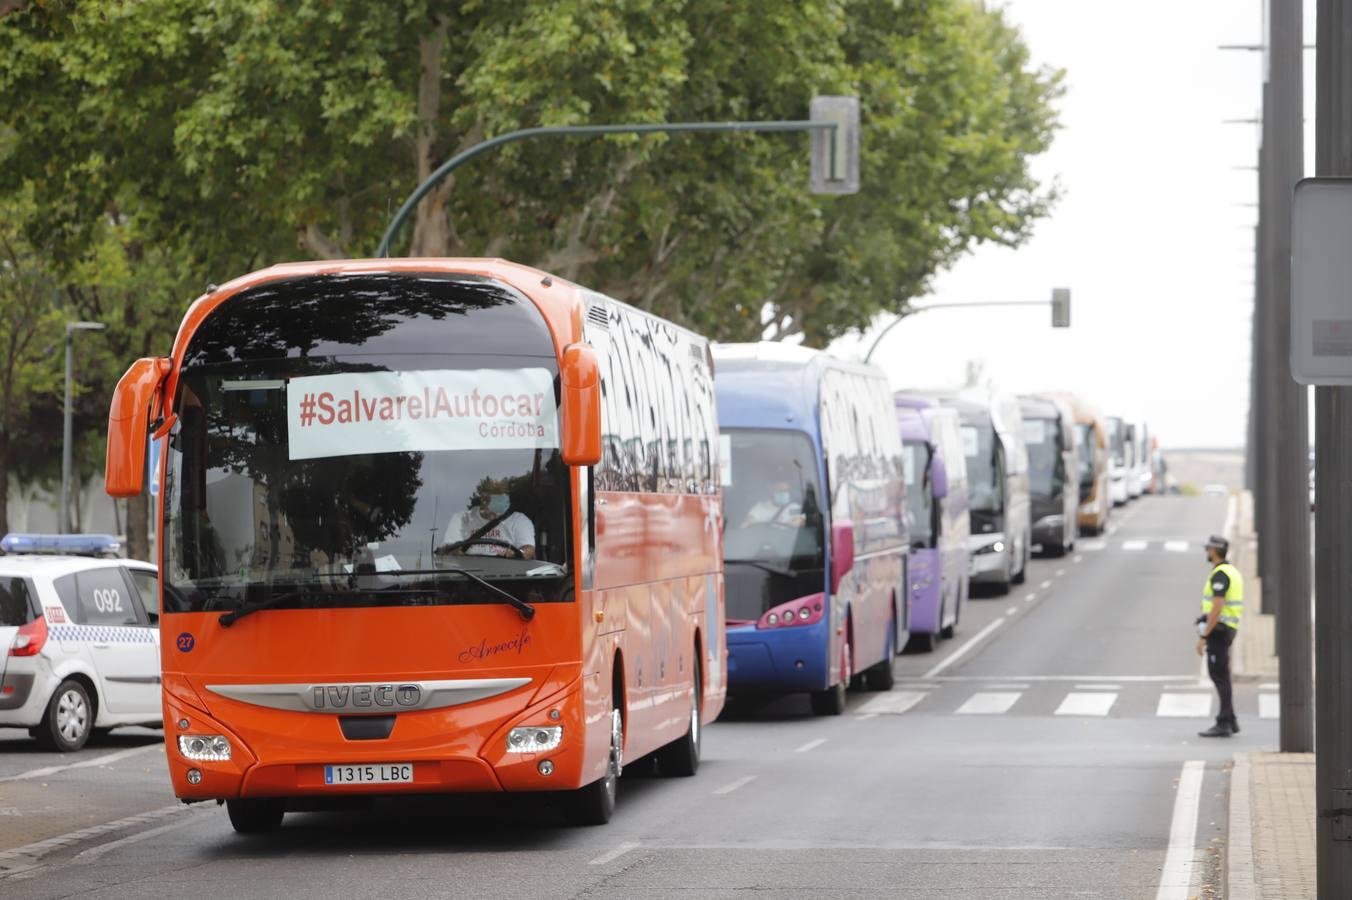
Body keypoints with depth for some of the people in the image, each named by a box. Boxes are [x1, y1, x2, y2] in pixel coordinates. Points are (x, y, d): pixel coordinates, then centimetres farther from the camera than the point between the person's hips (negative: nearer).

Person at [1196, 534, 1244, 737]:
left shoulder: (1220, 575, -16)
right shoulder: (1233, 572, 16)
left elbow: (1217, 608, -23)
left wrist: (1203, 637, -22)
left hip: (1217, 629, -10)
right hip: (1228, 629, 10)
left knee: (1220, 677, -8)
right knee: (1219, 675, 14)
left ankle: (1224, 724, -8)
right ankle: (1230, 721, 15)